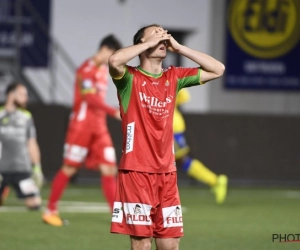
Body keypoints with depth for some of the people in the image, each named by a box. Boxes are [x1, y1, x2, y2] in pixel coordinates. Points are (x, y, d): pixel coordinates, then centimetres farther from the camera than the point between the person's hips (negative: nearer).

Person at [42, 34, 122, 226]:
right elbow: (91, 98, -22)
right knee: (69, 168, -1)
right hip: (82, 125, -8)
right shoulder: (87, 69, -12)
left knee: (109, 169, -1)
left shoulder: (103, 69, 14)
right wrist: (114, 112, -28)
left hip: (99, 127, 8)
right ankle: (50, 211, 10)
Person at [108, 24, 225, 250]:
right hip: (136, 172, -5)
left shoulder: (174, 78, 12)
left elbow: (217, 69, 10)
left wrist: (179, 48, 3)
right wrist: (150, 42, -13)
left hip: (167, 173, 5)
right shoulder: (130, 78, -3)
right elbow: (114, 60, -25)